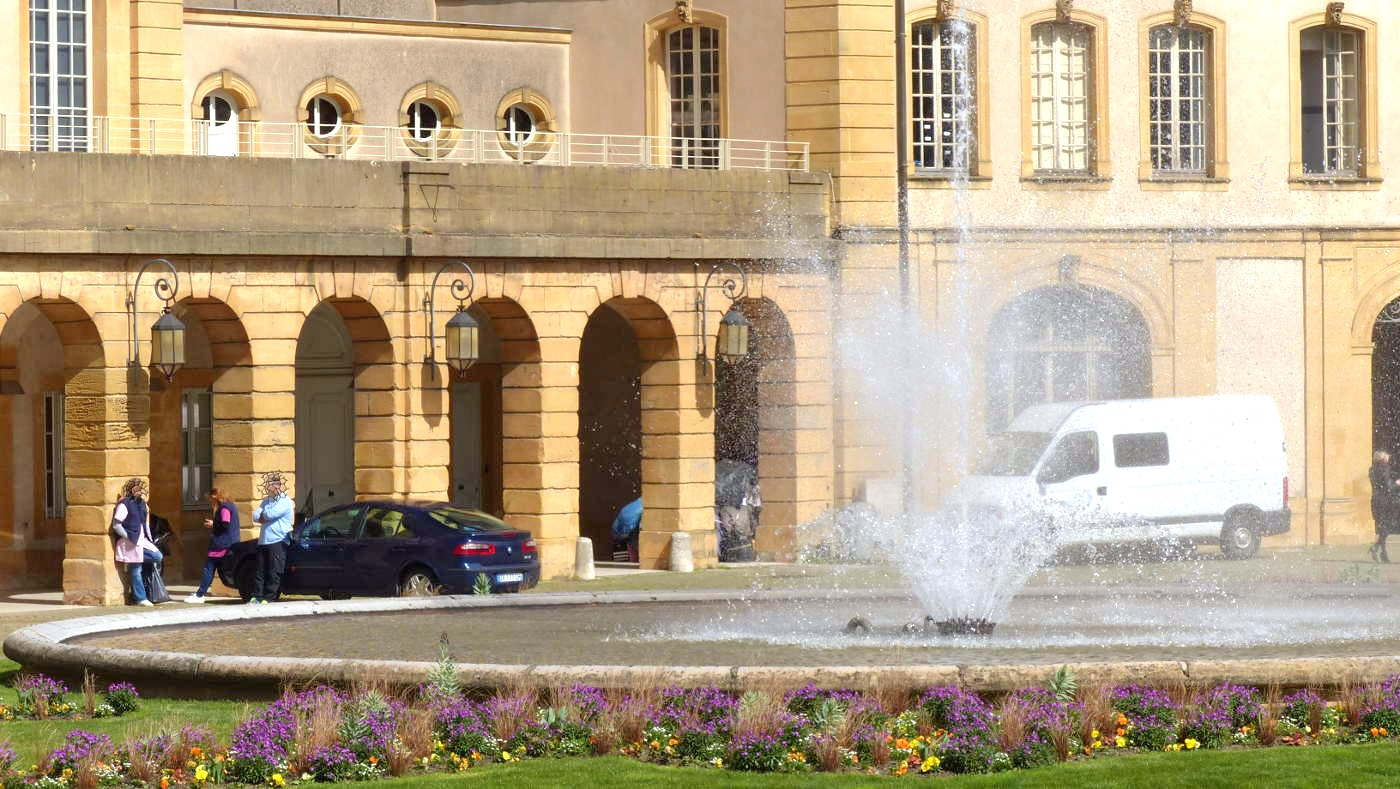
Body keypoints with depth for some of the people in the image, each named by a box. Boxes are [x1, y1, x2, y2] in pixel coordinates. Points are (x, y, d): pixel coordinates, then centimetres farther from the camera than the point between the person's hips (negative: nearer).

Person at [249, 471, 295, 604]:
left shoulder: (285, 502, -4)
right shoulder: (267, 500, 20)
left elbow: (270, 514, -16)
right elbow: (255, 516, 10)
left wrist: (262, 515, 5)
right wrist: (266, 517, -8)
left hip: (278, 542, -7)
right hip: (263, 541, 7)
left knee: (274, 573, -6)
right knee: (260, 571, 4)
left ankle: (269, 598, -5)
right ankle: (256, 596, 7)